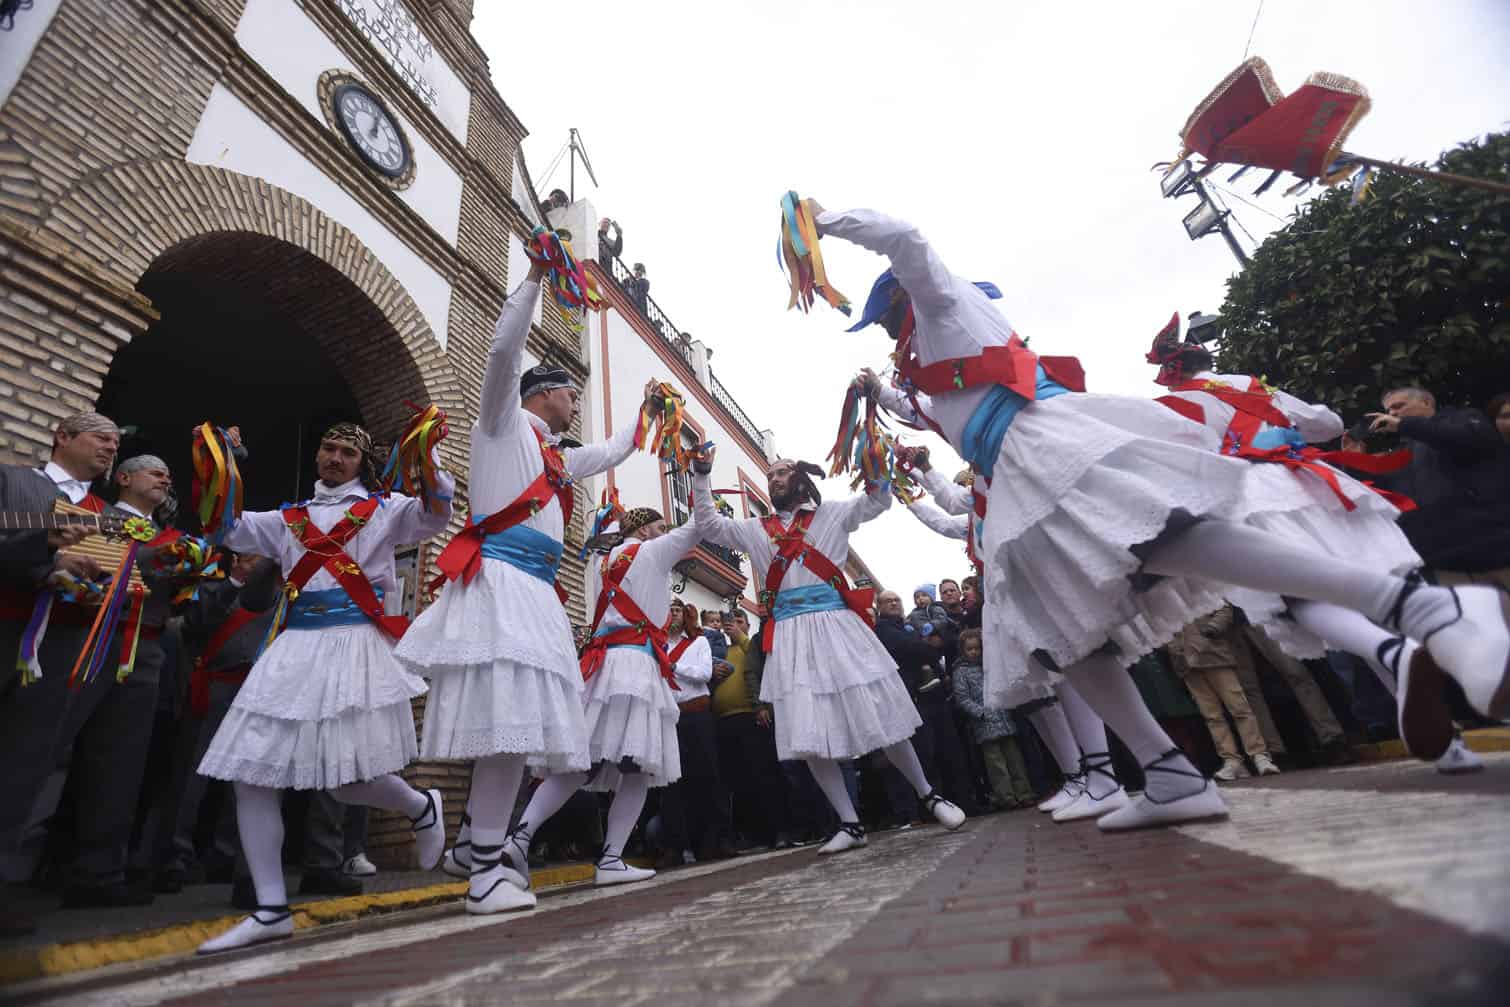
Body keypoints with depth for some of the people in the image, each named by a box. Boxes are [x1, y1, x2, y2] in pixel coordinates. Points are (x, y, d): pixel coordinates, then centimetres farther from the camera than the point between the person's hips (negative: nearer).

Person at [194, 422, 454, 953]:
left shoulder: (383, 510, 8)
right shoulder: (287, 519, 21)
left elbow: (435, 514, -6)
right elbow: (227, 527, 19)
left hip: (354, 644, -5)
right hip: (293, 648, 5)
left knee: (347, 779, -10)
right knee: (252, 775, -2)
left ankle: (422, 808, 21)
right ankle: (271, 909, 7)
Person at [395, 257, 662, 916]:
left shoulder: (558, 458, 29)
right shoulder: (504, 422, 9)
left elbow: (612, 452, 45)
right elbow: (503, 351, -4)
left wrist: (646, 408, 52)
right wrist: (535, 278, -3)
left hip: (536, 590, 9)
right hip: (499, 578, -8)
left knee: (519, 720, 4)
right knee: (508, 717, -16)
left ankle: (471, 844, 17)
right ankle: (486, 872, -10)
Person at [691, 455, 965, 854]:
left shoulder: (832, 514, 11)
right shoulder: (755, 530, 17)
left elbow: (879, 499, 5)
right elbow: (710, 526, 12)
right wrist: (700, 476, 5)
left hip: (836, 624, -2)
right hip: (790, 636, 2)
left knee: (880, 716, 4)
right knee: (809, 736, -2)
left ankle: (928, 795, 25)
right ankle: (850, 824, 11)